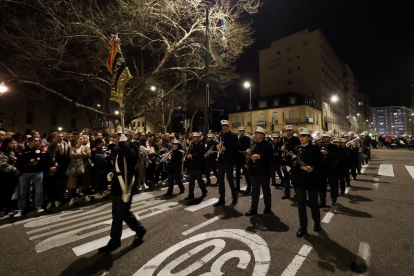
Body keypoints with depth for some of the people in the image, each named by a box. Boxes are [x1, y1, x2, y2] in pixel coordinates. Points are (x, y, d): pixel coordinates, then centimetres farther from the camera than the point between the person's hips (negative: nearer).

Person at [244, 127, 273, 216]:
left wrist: (259, 156, -28)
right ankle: (253, 209, 21)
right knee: (255, 191, 12)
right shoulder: (253, 143, 10)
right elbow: (250, 155, 15)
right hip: (254, 171, 5)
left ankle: (267, 207, 32)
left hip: (264, 171, -5)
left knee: (266, 190, 13)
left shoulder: (267, 144, -8)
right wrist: (248, 152, -7)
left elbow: (270, 157, -18)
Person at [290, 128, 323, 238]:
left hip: (311, 180, -3)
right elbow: (292, 163, 8)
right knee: (301, 204, 9)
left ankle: (317, 223, 39)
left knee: (313, 203, 14)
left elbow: (319, 164, -9)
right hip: (299, 180, 3)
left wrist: (310, 169, -22)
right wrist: (293, 161, -14)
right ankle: (303, 227, 21)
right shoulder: (296, 148, 5)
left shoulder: (315, 148, -6)